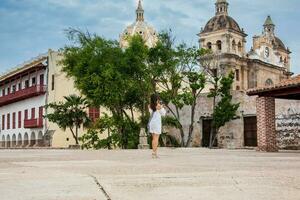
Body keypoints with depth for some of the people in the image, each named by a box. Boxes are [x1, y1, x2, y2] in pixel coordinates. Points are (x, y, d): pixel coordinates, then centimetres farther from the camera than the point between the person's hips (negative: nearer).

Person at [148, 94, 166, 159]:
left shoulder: (151, 106, 6)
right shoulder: (158, 105, -9)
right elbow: (163, 114, 0)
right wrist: (162, 107, 9)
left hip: (151, 122, 6)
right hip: (156, 122, -6)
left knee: (154, 138, 12)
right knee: (156, 138, -4)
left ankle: (154, 153, 13)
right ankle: (154, 153, -8)